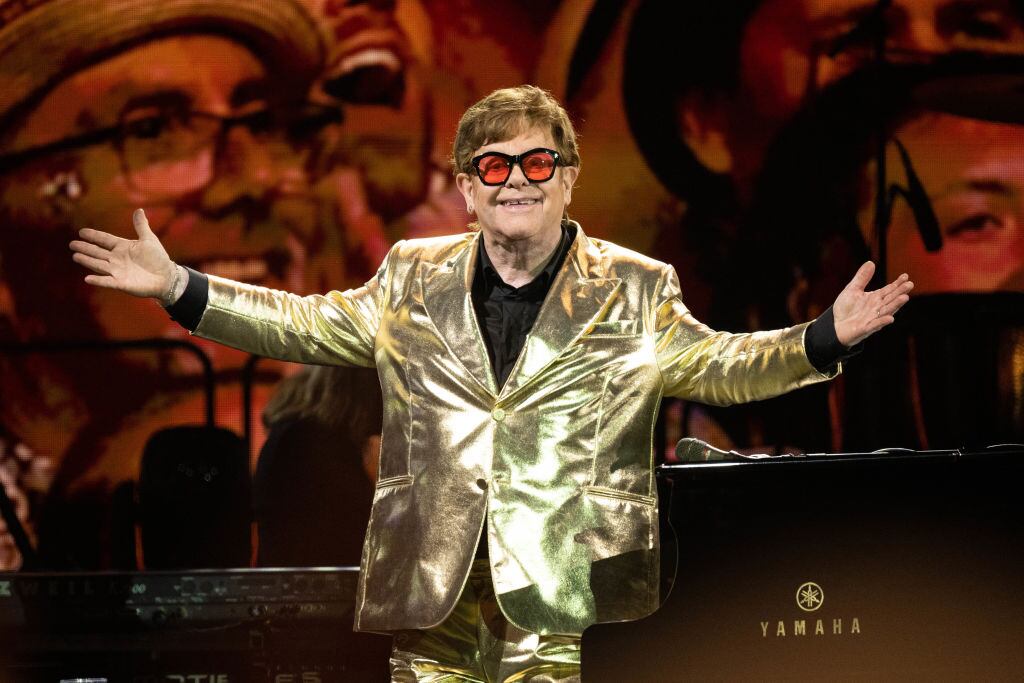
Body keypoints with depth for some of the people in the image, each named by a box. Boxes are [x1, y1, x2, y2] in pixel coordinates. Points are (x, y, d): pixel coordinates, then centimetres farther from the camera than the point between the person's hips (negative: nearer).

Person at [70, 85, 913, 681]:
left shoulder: (635, 292, 6)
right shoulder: (413, 280, 13)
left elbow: (716, 363, 4)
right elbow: (307, 323, 17)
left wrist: (825, 339, -12)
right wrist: (178, 287, 9)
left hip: (562, 593, -2)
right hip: (432, 587, 3)